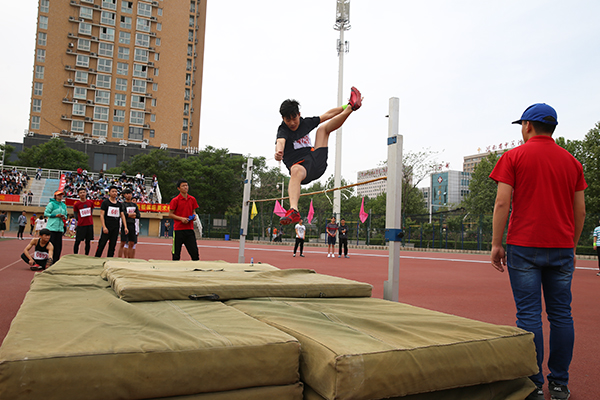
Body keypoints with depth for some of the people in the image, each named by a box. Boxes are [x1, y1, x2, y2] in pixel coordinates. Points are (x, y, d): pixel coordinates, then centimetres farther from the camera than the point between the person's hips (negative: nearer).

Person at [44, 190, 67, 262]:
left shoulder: (64, 205, 16)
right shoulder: (51, 204, -2)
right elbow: (46, 213, -4)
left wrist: (64, 217, 2)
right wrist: (55, 215, -13)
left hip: (60, 228, 6)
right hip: (52, 227, -6)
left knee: (59, 245, 2)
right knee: (51, 244, -7)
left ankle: (56, 261, 9)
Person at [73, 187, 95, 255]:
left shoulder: (90, 202, 5)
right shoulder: (76, 204, -2)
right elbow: (76, 215, 6)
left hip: (89, 225, 2)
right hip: (80, 225, -2)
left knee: (88, 241, 6)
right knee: (77, 241, -1)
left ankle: (86, 256, 14)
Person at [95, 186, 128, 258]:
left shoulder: (120, 204, 12)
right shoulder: (105, 202, -1)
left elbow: (122, 215, 11)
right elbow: (102, 215, -6)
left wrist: (125, 227, 1)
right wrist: (104, 227, -16)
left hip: (116, 228, 4)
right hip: (107, 228, -4)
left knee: (112, 246, 6)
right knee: (101, 244, -4)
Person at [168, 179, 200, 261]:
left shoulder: (192, 199, 9)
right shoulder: (175, 200, -5)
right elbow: (170, 214, -3)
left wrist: (194, 216, -1)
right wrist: (181, 218, -15)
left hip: (190, 229, 4)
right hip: (178, 230, -4)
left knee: (194, 251, 0)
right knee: (176, 254, 2)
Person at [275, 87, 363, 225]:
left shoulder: (305, 123, 11)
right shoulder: (283, 130, -8)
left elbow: (327, 115, 22)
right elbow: (280, 141, -32)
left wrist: (345, 107, 25)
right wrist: (278, 151, -56)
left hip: (317, 161, 7)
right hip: (300, 164, -7)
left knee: (323, 128, 17)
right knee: (296, 171, -46)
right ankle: (293, 210, -67)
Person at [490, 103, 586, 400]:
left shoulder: (514, 156, -1)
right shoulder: (571, 161, 12)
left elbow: (502, 203, -9)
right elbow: (580, 211, 12)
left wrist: (496, 244, -4)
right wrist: (571, 246, 20)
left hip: (524, 246, -4)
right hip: (562, 248, 4)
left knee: (529, 314, -1)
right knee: (560, 314, 9)